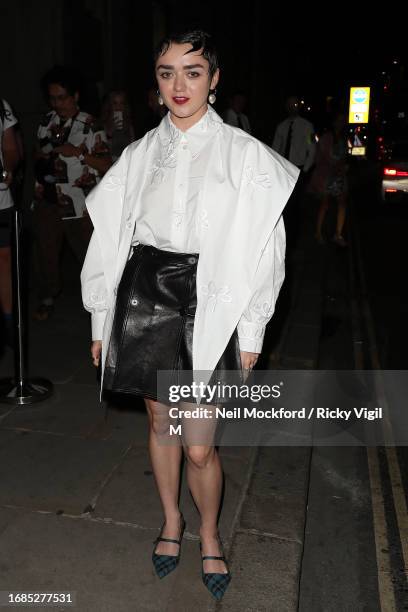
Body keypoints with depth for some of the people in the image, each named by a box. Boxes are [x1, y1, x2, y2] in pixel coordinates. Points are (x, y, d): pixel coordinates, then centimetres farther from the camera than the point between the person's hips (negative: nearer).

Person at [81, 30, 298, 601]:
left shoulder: (245, 155, -3)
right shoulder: (140, 155, 7)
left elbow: (262, 251, -3)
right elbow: (112, 238, 8)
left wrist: (251, 334, -3)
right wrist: (102, 323, 7)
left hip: (209, 303, -3)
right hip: (144, 297, 4)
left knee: (199, 446, 0)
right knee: (160, 422, 16)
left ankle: (210, 536, 31)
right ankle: (171, 520, 42)